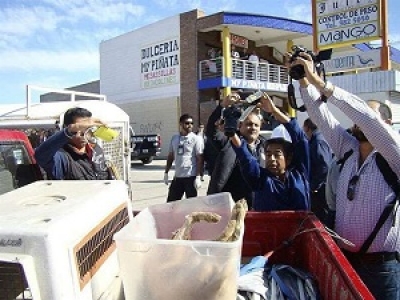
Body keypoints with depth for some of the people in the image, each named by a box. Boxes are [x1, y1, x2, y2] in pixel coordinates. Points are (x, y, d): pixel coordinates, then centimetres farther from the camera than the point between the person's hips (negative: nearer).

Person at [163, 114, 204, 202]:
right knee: (171, 202, 10)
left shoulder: (196, 139, -6)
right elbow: (170, 156, 18)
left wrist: (198, 177, -16)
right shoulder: (174, 138, 10)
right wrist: (166, 173, 15)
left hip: (191, 177, -5)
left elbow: (200, 159, -10)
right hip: (177, 176, 6)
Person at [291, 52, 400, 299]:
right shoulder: (348, 149, 4)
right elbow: (321, 115, -3)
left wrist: (319, 82, -28)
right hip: (343, 257, 5)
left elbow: (366, 115, -25)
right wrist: (304, 80, -15)